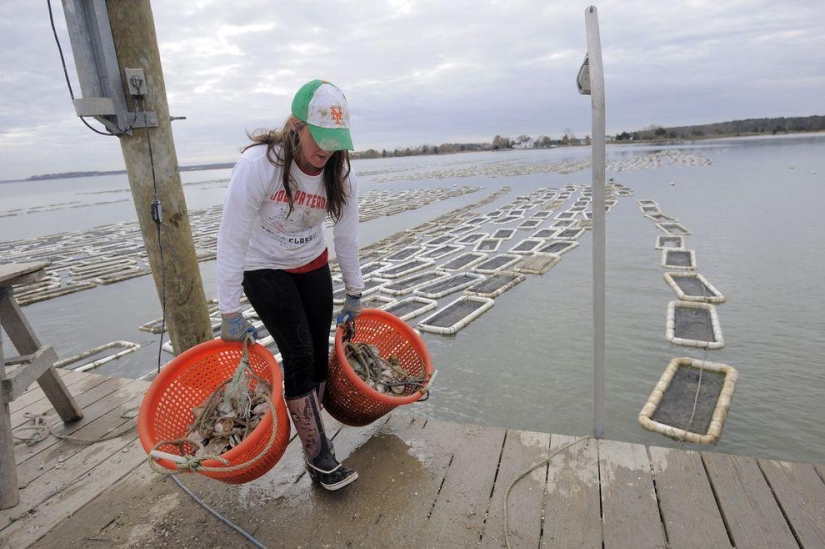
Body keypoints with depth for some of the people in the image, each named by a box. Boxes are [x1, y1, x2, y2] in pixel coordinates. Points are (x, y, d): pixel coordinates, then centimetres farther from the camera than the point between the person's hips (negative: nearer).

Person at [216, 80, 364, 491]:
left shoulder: (340, 171, -15)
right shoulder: (258, 164, -29)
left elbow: (346, 237, -5)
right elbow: (231, 240, -24)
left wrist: (354, 294, 2)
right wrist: (230, 313, -21)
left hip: (311, 264, 5)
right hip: (264, 269, -4)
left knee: (319, 354, 3)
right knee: (299, 356, -10)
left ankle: (307, 429, 25)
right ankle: (319, 457, 4)